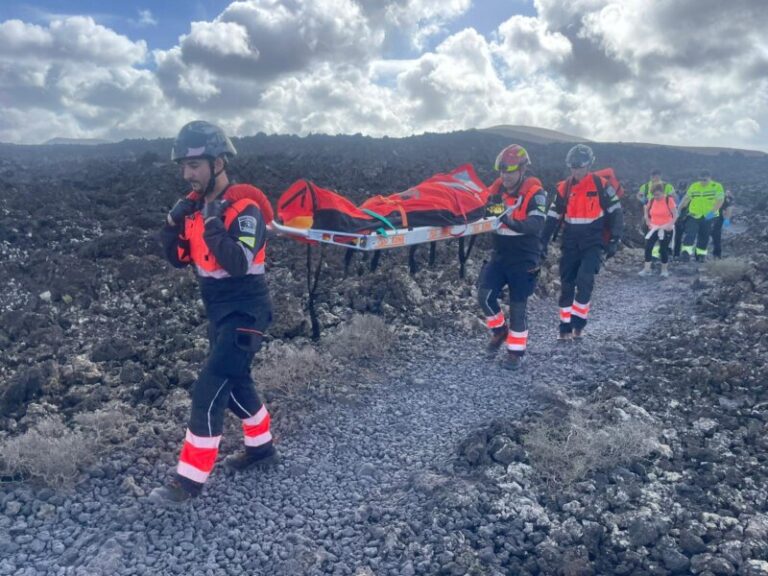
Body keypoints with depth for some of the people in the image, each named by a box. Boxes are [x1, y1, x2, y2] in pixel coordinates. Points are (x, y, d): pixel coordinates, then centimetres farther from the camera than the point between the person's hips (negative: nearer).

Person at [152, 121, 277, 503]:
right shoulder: (195, 205, 5)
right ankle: (261, 448, 38)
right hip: (218, 311, 9)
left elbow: (239, 263, -30)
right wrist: (173, 222, -8)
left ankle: (190, 479, 3)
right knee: (235, 384, 19)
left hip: (244, 313, -9)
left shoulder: (244, 208, -18)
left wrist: (213, 223, -27)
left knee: (209, 391, -9)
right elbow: (177, 259, 7)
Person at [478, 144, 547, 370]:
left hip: (524, 258, -4)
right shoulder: (498, 188, 4)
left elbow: (536, 225, -25)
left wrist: (509, 221, -40)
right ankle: (499, 331, 17)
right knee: (485, 294, -9)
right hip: (500, 254, 5)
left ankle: (516, 351, 17)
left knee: (517, 305, 2)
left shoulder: (534, 193, -12)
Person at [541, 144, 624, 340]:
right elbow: (553, 216, 9)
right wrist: (544, 241, 4)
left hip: (593, 242, -4)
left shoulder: (601, 185, -6)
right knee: (566, 284, 4)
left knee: (584, 280, -19)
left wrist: (614, 240, -6)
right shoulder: (564, 188, 4)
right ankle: (565, 327, 14)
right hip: (570, 243, 4)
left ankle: (578, 322, -5)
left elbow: (615, 213, -2)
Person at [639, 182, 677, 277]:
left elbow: (675, 214, -10)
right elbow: (646, 210, 20)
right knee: (648, 247, -7)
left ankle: (664, 270, 18)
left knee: (664, 249, 2)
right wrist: (647, 220, 8)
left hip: (666, 229, -4)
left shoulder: (669, 200, -10)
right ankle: (647, 269, -2)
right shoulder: (651, 201, 2)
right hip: (654, 228, 4)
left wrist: (670, 224, -19)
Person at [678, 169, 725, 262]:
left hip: (708, 217, -1)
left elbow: (720, 200, -13)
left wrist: (712, 212, -25)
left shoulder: (717, 186, -5)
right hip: (693, 216, 1)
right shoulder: (693, 186, 5)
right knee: (689, 234, -13)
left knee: (704, 237, 9)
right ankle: (686, 253, -17)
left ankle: (700, 255, 21)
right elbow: (686, 198, 11)